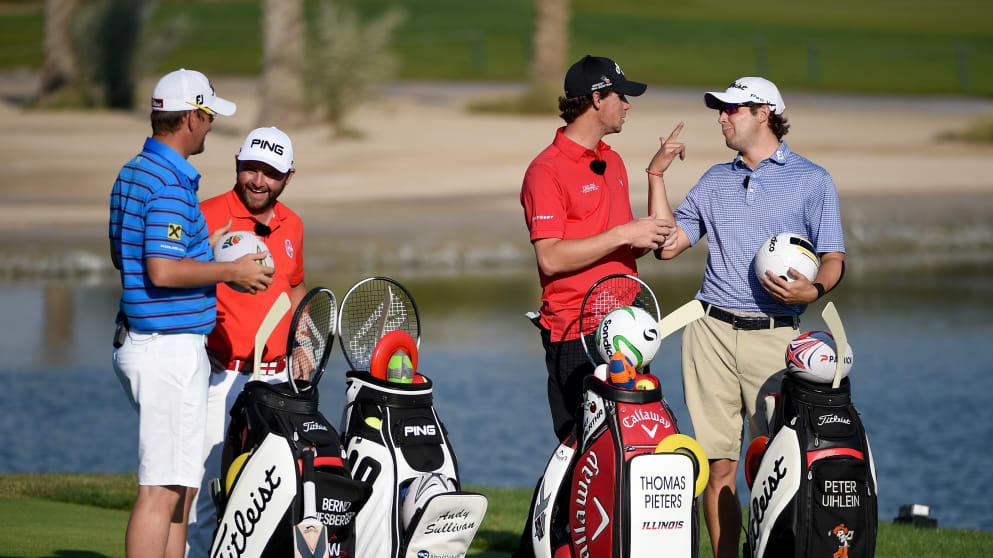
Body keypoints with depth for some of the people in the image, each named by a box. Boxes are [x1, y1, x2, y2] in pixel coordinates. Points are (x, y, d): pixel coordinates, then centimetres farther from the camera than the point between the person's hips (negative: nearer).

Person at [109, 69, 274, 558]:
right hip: (170, 347, -11)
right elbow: (162, 271, -25)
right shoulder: (170, 184, -17)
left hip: (143, 342, 11)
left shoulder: (131, 174, 15)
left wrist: (203, 250, 22)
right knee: (162, 489, -9)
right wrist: (231, 270, -13)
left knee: (182, 481, 14)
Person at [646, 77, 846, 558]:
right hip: (711, 332, 3)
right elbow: (668, 244, 15)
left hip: (773, 335, -3)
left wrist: (811, 290, -19)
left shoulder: (812, 181, 7)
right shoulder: (715, 181, 20)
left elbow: (834, 261, 2)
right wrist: (655, 176, 10)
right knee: (717, 463, -1)